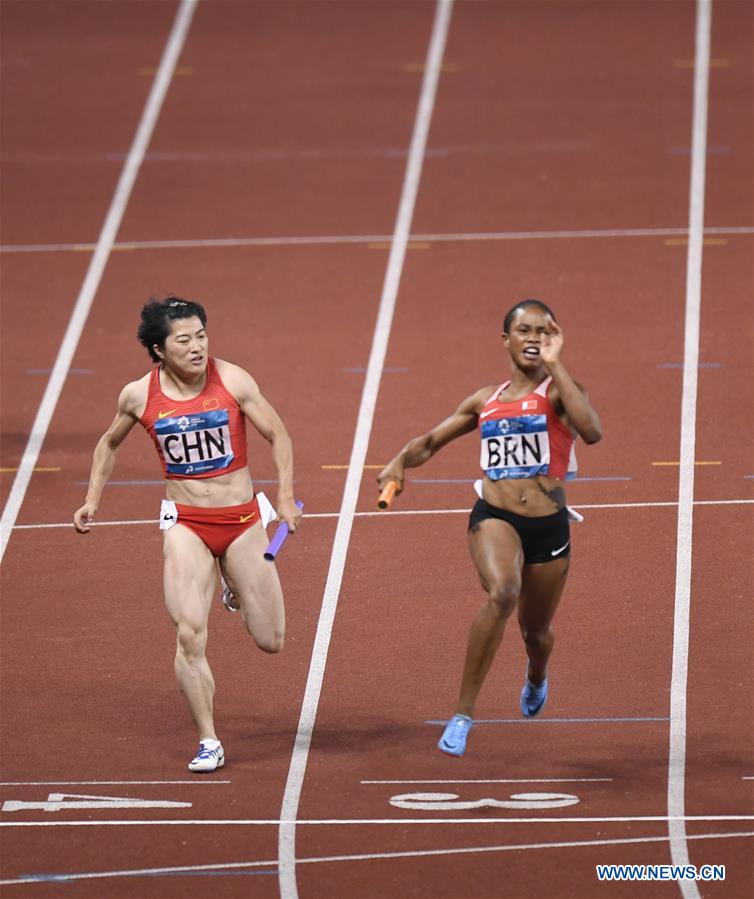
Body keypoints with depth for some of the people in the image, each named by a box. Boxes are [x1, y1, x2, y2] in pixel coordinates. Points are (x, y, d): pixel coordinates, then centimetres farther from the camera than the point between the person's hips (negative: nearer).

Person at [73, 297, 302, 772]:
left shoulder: (232, 381, -10)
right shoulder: (139, 395, -5)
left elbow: (279, 434, -2)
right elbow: (109, 444, 15)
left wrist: (286, 496, -13)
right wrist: (93, 499, 9)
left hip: (243, 518, 0)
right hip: (186, 524, 0)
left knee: (270, 641, 5)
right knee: (190, 635, -15)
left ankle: (237, 586, 40)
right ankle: (209, 742, -3)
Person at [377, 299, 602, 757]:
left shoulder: (559, 390, 0)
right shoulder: (486, 400, 10)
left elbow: (592, 431, -23)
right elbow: (431, 441, 23)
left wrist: (555, 364, -18)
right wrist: (401, 461, 0)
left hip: (549, 526, 0)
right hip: (495, 517, 0)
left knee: (536, 631, 18)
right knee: (503, 593, -32)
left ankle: (537, 679, 59)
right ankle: (463, 714, -26)